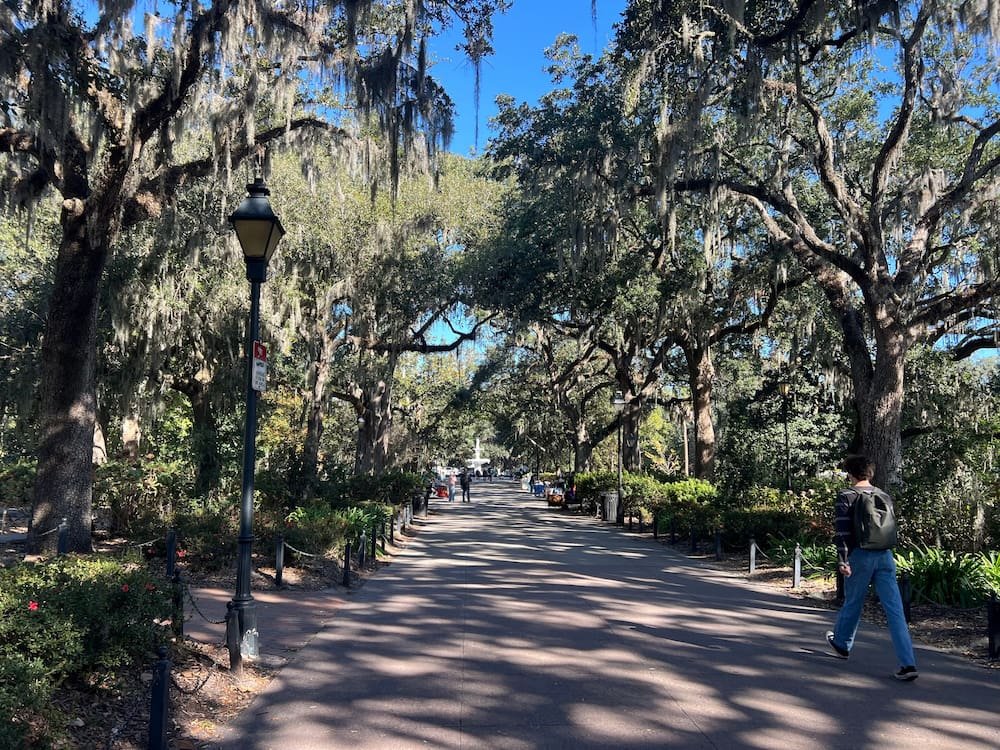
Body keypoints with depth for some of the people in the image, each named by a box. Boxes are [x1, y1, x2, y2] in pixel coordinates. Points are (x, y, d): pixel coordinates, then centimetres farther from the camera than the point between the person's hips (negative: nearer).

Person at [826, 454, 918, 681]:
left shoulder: (846, 496, -5)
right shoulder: (884, 496, 10)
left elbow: (842, 530, -14)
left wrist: (842, 559, -15)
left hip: (860, 556, -4)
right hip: (885, 556, 4)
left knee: (852, 603, 15)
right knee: (895, 610, 0)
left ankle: (841, 644, 36)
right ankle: (907, 663, -5)